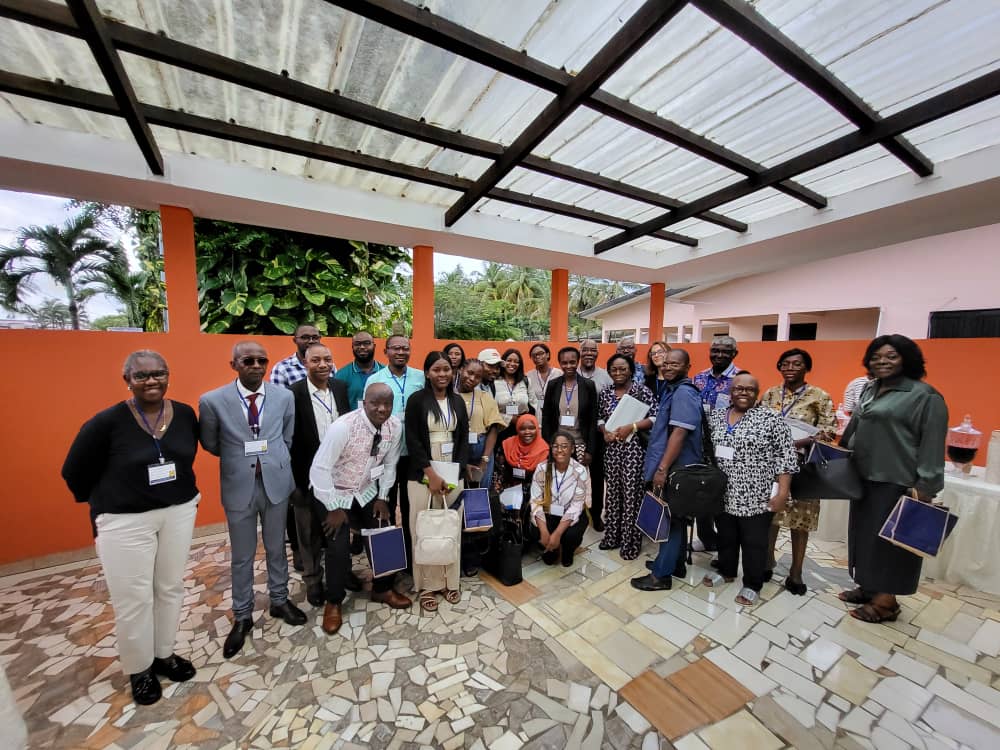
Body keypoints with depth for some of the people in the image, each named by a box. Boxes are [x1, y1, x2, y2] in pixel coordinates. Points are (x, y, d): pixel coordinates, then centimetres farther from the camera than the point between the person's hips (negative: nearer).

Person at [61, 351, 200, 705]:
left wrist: (183, 493, 11)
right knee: (133, 599, 8)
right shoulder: (107, 421, -15)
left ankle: (164, 654, 37)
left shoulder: (186, 414, -5)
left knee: (171, 588, 16)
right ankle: (139, 670, 31)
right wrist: (103, 504, 6)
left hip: (179, 512, 3)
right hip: (125, 521, -3)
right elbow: (74, 472, -1)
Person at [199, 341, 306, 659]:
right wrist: (237, 458, 4)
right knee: (242, 557, 15)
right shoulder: (213, 401, -10)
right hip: (239, 486, -1)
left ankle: (279, 600, 40)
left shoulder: (284, 396, -5)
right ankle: (242, 616, 36)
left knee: (277, 548, 18)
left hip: (276, 482, 1)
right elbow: (210, 444, 4)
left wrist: (274, 461, 1)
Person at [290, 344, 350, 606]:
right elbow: (287, 439, -12)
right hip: (308, 474, -4)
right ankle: (312, 578, 37)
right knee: (310, 532, 16)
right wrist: (293, 477, -11)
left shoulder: (341, 387, 0)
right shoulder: (293, 394, -15)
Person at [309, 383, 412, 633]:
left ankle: (382, 589, 29)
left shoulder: (395, 426, -16)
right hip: (332, 492, -4)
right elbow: (319, 469, -25)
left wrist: (382, 497, 0)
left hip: (366, 490, 5)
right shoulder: (343, 426, -31)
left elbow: (390, 464, -1)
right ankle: (333, 602, 18)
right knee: (339, 547, -11)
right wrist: (334, 507, -19)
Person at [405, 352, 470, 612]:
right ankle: (427, 585, 21)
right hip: (423, 475, -3)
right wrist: (431, 474, -13)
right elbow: (412, 440, -8)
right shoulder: (417, 400, -4)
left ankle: (450, 581, 25)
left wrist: (455, 472, -5)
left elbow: (464, 438, 6)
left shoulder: (458, 401, 8)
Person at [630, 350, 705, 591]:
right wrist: (659, 465, 20)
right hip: (672, 467, 10)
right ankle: (674, 562, 34)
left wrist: (662, 468, -26)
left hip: (675, 468, -9)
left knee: (670, 518, 1)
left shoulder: (684, 392, -18)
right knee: (674, 517, 19)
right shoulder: (673, 390, 13)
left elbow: (679, 433, -26)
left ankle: (662, 574, 13)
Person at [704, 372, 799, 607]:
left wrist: (783, 491, -13)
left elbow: (785, 456, -10)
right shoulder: (715, 417, 4)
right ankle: (726, 571, 37)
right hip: (722, 494, 4)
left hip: (756, 497, -4)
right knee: (726, 537, 18)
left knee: (754, 542, 10)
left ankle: (752, 585, 27)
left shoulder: (771, 419, -9)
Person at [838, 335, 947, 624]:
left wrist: (924, 486, -17)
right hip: (864, 478, 7)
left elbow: (932, 445, -13)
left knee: (889, 540, 4)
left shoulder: (924, 395, -9)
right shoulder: (870, 390, 11)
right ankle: (869, 587, 30)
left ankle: (885, 602, 19)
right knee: (866, 535, 15)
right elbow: (853, 430, 20)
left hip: (897, 483, -7)